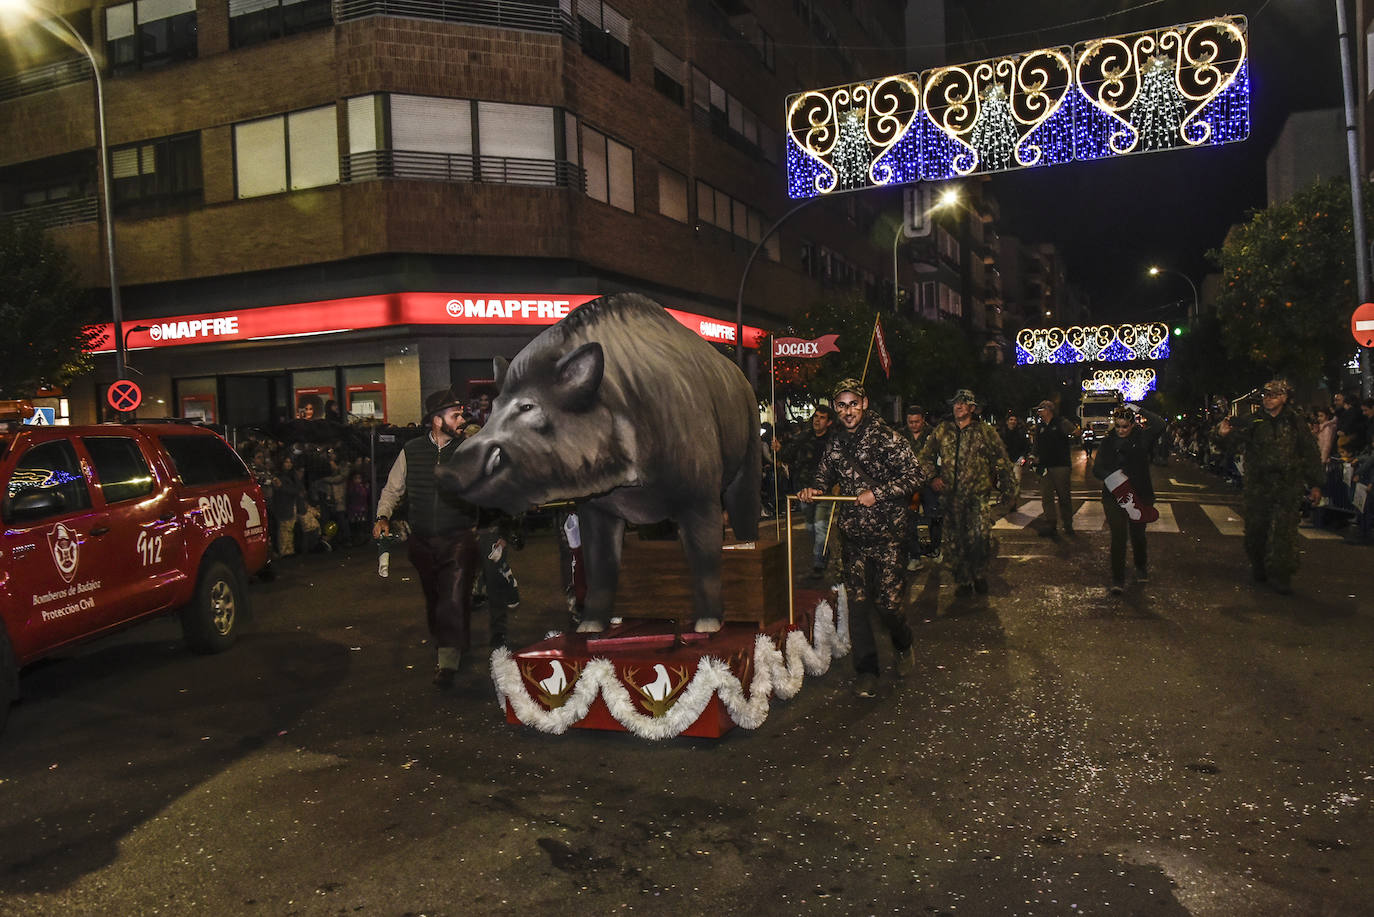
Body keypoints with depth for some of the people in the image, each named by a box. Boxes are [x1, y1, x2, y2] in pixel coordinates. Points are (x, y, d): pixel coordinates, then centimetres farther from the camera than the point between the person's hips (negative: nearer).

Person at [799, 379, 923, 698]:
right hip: (852, 538, 4)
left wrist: (878, 493, -17)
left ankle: (903, 646, 30)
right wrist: (813, 490, 0)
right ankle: (866, 670, 17)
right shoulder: (835, 443, 9)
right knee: (857, 605, 5)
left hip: (886, 534, -4)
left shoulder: (885, 437, -7)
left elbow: (913, 476, -8)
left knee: (888, 603, -2)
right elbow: (824, 476, 22)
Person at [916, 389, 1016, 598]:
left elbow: (1002, 463, 6)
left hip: (978, 496, -3)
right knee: (953, 541, 5)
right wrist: (932, 476, 4)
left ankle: (979, 574, 7)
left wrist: (1008, 492, 4)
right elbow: (924, 456, 19)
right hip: (951, 496, 3)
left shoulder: (985, 432, 2)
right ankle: (962, 581, 21)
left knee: (980, 537, -16)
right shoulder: (942, 430, 8)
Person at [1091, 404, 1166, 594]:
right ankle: (1118, 580, -2)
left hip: (1139, 495, 0)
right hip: (1114, 497, 0)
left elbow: (1159, 425, -19)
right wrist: (1109, 477, -21)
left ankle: (1141, 567, 41)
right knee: (1118, 536, -7)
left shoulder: (1142, 439, 0)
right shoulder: (1107, 443, 4)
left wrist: (1139, 411, -14)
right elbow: (1097, 469, -1)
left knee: (1138, 534, 13)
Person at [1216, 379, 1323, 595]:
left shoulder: (1295, 422, 5)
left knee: (1283, 531, -7)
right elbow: (1235, 442, -7)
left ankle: (1281, 575, -1)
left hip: (1287, 487, -1)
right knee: (1255, 529, 9)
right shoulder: (1253, 422, 4)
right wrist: (1225, 435, -32)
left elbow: (1310, 454, 9)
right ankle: (1259, 567, 29)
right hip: (1257, 486, 1)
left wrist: (1315, 484, 7)